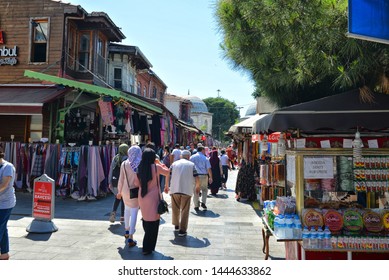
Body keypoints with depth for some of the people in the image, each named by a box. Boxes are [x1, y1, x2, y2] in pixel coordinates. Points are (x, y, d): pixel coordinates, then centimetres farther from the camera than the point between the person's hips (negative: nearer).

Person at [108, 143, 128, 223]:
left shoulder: (115, 158, 4)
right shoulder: (127, 159, -10)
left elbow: (111, 171, 5)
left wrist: (110, 182, 11)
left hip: (115, 181, 4)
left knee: (117, 198, 19)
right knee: (123, 199, 10)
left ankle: (113, 212, 0)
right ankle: (122, 216, 16)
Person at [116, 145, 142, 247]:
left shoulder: (124, 164, -5)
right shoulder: (140, 165, -12)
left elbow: (121, 179, 0)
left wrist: (119, 191, 11)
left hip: (125, 190, 4)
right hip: (135, 191, -3)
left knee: (127, 209, 25)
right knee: (134, 212, 1)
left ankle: (127, 231, 39)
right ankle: (130, 237, -2)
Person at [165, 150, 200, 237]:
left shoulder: (174, 163, 9)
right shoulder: (191, 164, 5)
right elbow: (197, 179, -1)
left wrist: (166, 186, 15)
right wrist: (197, 187, 16)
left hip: (175, 189, 2)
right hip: (187, 190, -2)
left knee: (175, 209, 18)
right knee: (185, 211, 4)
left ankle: (176, 225, 33)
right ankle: (182, 230, 2)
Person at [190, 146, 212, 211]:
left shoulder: (192, 157, 4)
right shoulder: (205, 158, -1)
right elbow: (209, 169, -4)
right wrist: (210, 177, 4)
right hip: (204, 176, -1)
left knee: (195, 191, 9)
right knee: (204, 189, 18)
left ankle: (196, 206, 10)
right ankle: (203, 202, 4)